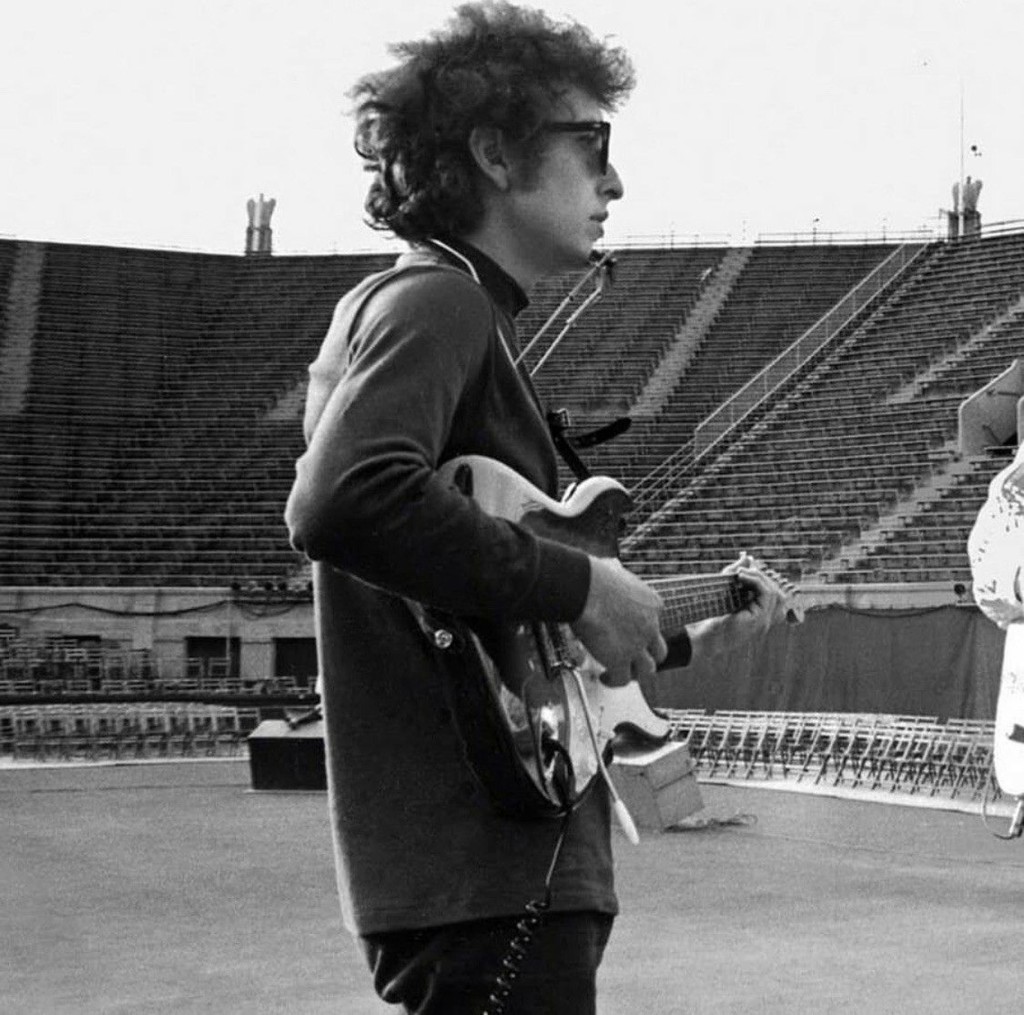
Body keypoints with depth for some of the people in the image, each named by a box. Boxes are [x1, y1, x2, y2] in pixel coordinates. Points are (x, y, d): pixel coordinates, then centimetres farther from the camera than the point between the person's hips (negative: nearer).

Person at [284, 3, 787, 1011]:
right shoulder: (434, 303, -8)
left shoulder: (465, 315, 22)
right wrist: (580, 585, -20)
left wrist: (682, 637, 23)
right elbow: (342, 503, -29)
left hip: (517, 851, 10)